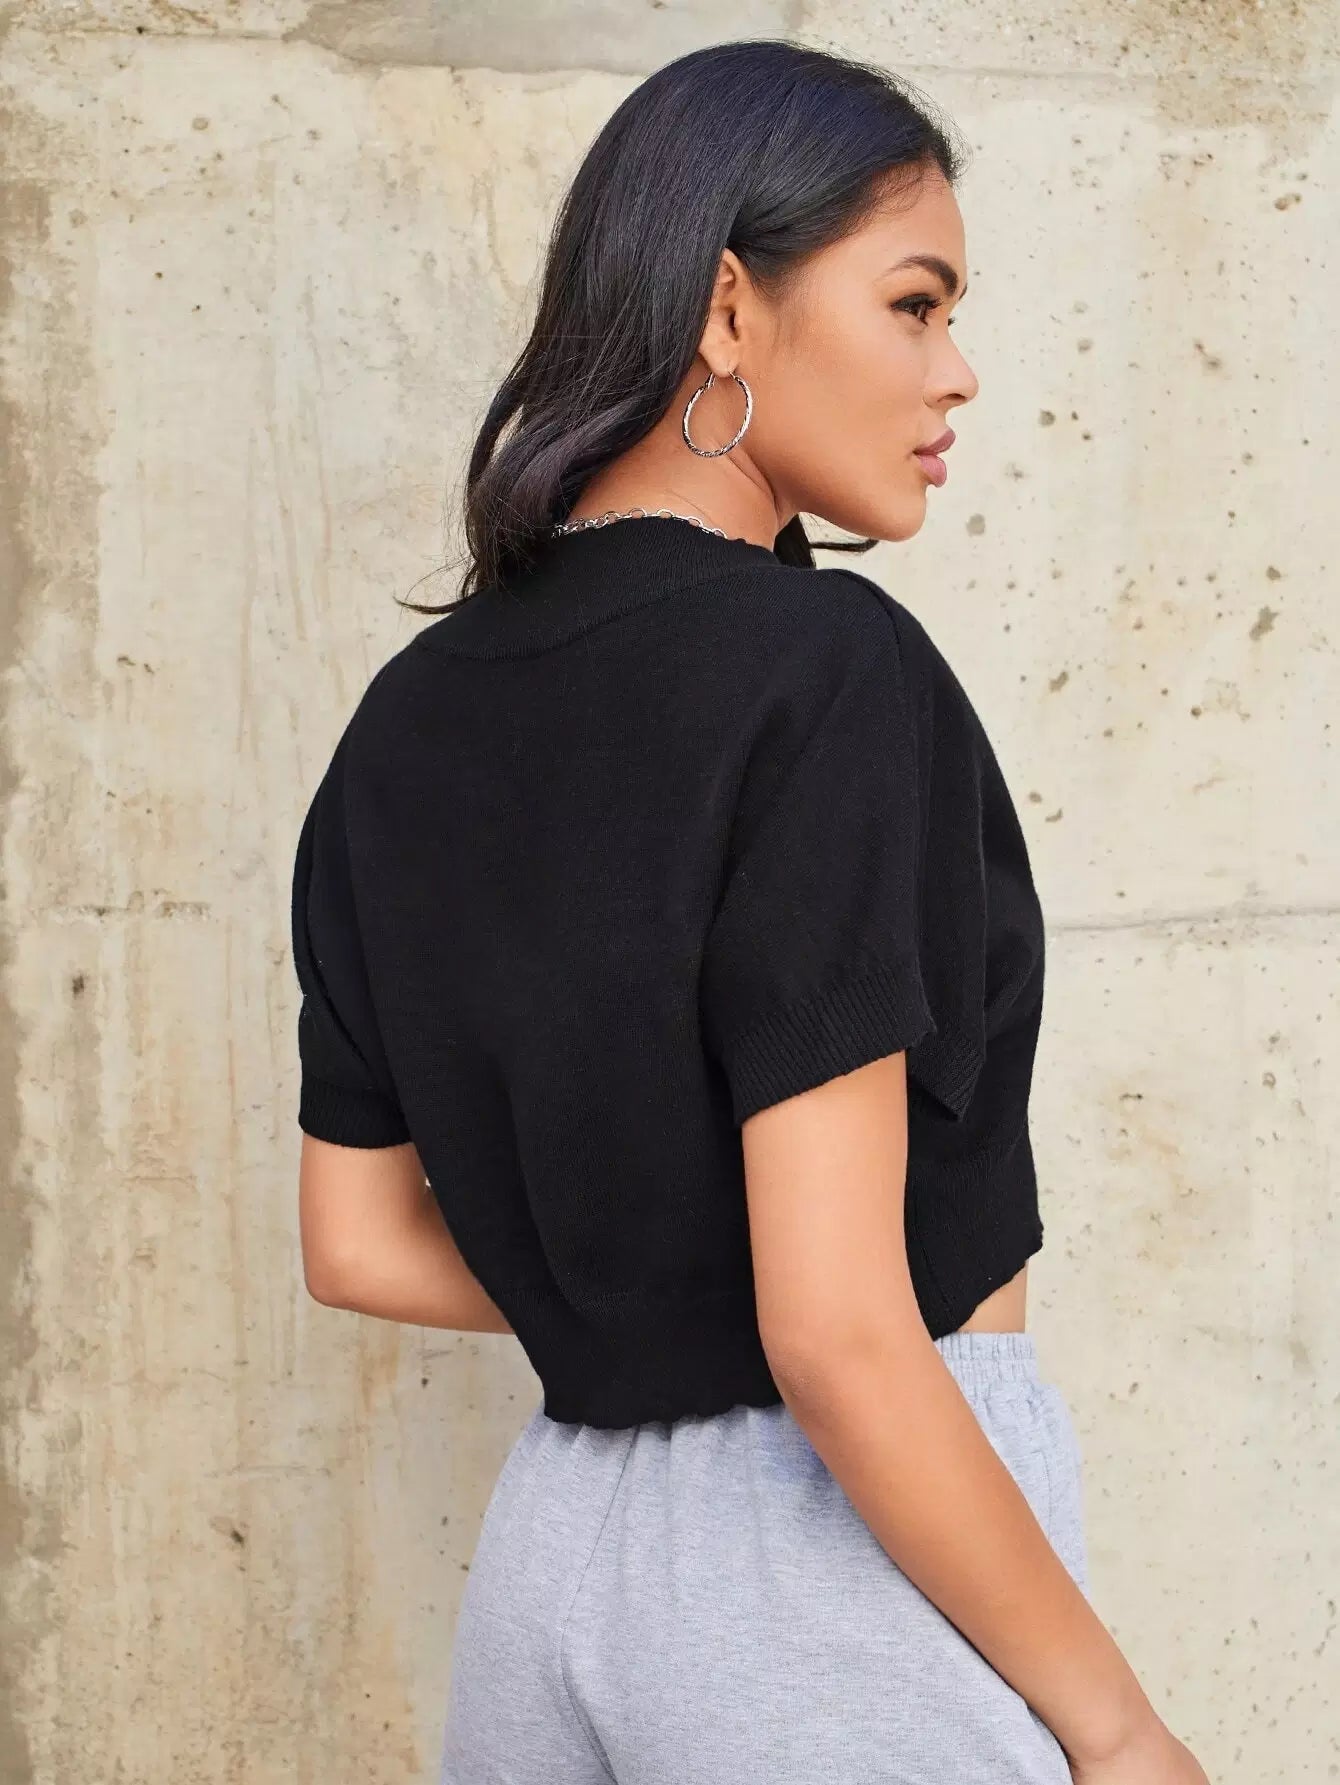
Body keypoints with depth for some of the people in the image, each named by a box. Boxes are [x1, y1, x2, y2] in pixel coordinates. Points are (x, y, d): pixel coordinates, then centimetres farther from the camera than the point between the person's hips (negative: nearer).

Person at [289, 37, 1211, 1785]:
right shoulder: (828, 667, -17)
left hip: (562, 1530, 7)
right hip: (855, 1567, -7)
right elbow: (837, 1330, -21)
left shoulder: (414, 715, 5)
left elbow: (358, 1242, 9)